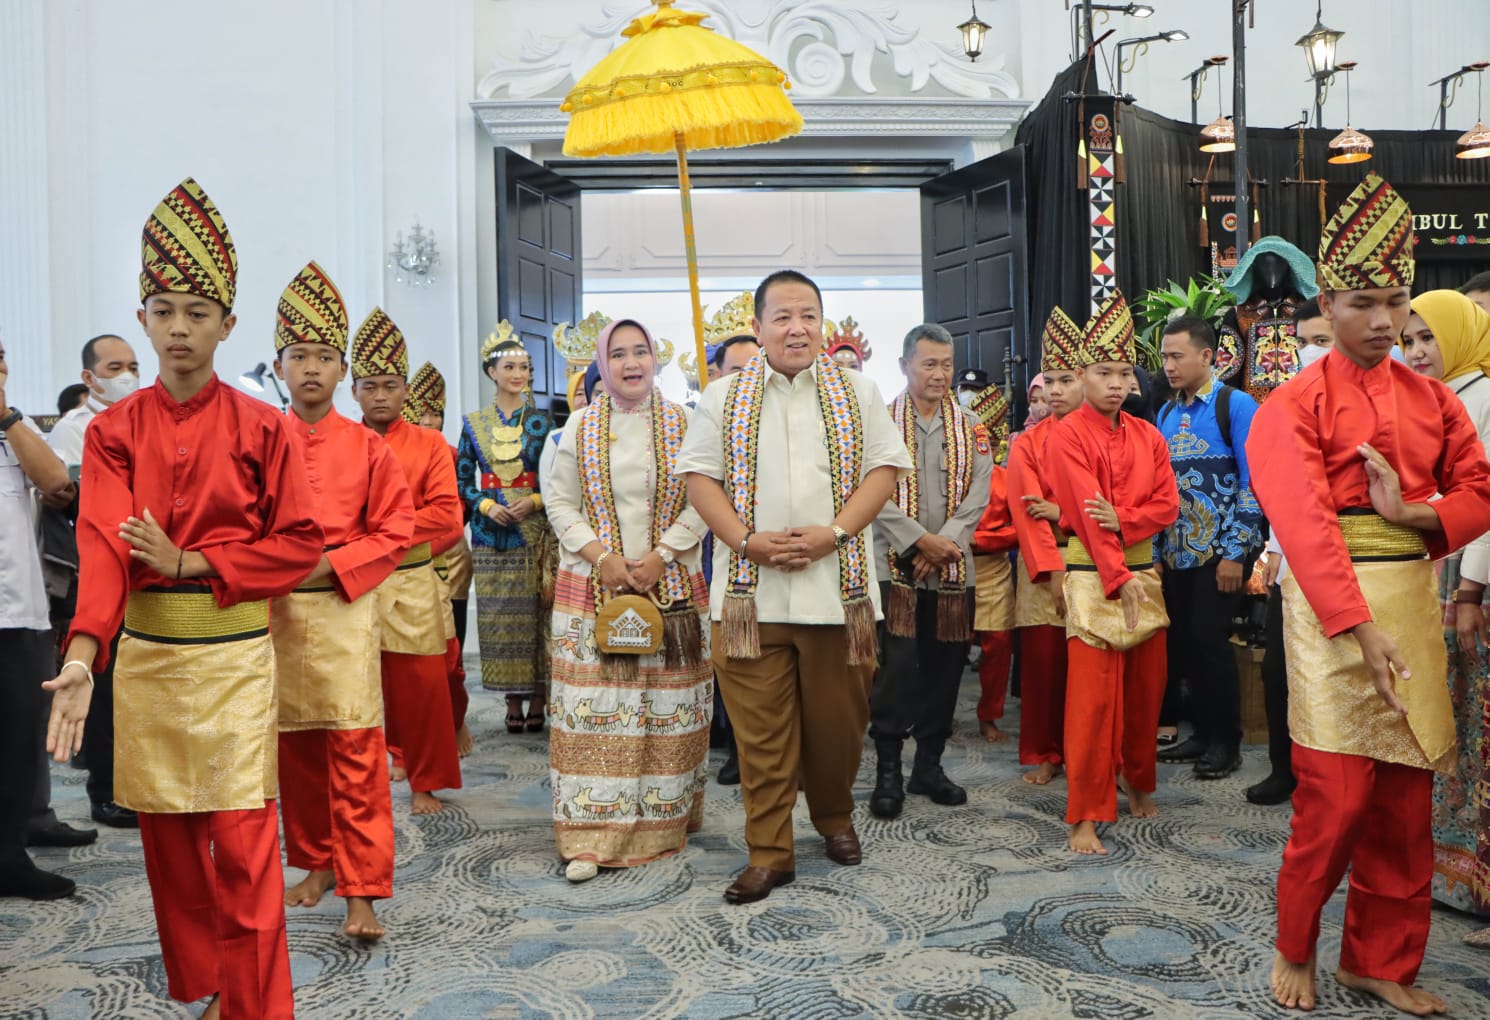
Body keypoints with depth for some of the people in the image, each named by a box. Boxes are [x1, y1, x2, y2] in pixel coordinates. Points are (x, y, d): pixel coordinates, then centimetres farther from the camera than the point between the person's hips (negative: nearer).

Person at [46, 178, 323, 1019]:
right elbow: (104, 543, -11)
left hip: (235, 651, -2)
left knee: (242, 841, -3)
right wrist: (83, 654, -25)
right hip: (145, 654, 3)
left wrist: (188, 562, -14)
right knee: (169, 836, 12)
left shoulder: (261, 428, -3)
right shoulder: (114, 431, 2)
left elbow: (299, 543, -4)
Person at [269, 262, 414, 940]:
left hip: (344, 611, -3)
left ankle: (361, 891, 3)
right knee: (295, 748, 13)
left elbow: (397, 530, -1)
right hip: (273, 613, 3)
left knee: (355, 750, -4)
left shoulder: (367, 447, -1)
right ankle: (316, 864, 31)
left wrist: (329, 566, -12)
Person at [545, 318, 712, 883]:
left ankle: (666, 820, 19)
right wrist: (600, 554, -9)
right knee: (592, 707, -2)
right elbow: (560, 503, 5)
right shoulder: (579, 428, 6)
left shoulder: (683, 424, 3)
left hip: (671, 585, 0)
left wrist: (661, 555, -12)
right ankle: (588, 838, 3)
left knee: (667, 706, 5)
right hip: (593, 585, 0)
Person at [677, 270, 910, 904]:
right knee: (760, 726, 1)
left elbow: (885, 468, 3)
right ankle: (769, 852, 12)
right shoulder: (723, 399, 8)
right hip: (750, 589, 0)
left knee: (838, 716, 10)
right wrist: (747, 540, -11)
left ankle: (835, 817, 35)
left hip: (836, 584, 1)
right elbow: (699, 475, 3)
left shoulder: (857, 394, 9)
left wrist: (834, 532, -11)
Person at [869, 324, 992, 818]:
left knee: (943, 668, 8)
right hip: (895, 565, -3)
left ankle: (929, 764, 21)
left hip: (952, 568, 3)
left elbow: (978, 495, 2)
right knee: (895, 669, -7)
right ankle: (888, 771, 4)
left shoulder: (971, 427, 10)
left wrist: (945, 543, -11)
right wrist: (921, 541, -13)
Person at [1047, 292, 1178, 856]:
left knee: (1147, 685, 12)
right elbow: (1084, 512, -13)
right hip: (1091, 575, -6)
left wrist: (1122, 519, -13)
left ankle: (1137, 779, 33)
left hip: (1143, 570, 6)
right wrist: (1119, 577, -17)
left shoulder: (1148, 436, 11)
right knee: (1093, 695, -6)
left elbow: (1167, 504, 6)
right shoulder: (1068, 435, -6)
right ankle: (1086, 815, 0)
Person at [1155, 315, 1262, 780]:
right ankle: (1202, 733, 23)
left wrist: (1236, 553, -15)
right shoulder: (1166, 414, 11)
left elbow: (1252, 483, -11)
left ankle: (1226, 742, 11)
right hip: (1175, 552, 6)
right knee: (1181, 641, 9)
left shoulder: (1235, 405, -7)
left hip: (1219, 552, -6)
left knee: (1210, 641, -4)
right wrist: (1154, 548, 9)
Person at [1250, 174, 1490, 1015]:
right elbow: (1306, 524, -15)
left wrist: (1409, 512, -10)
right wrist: (1363, 627, -22)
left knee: (1407, 802, 10)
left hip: (1414, 600, 5)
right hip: (1332, 608, -5)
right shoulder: (1294, 407, -6)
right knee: (1335, 801, -3)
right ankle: (1296, 951, 20)